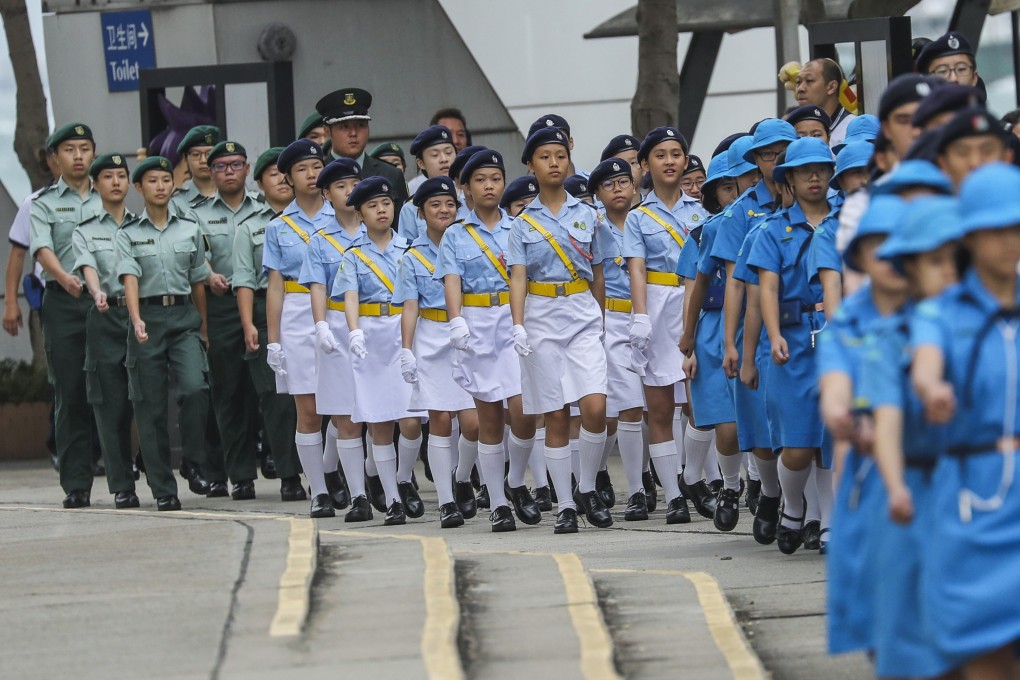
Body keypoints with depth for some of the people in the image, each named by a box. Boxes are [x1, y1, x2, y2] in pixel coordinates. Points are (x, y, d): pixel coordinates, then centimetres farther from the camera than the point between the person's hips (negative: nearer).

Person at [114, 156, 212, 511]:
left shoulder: (190, 230, 11)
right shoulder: (128, 234, 4)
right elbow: (129, 278, -10)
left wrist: (203, 326, 15)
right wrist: (136, 320, -25)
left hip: (184, 315, 1)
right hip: (148, 318, -1)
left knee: (195, 387, -22)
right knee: (150, 404, -1)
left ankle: (198, 461, 0)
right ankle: (163, 489, 4)